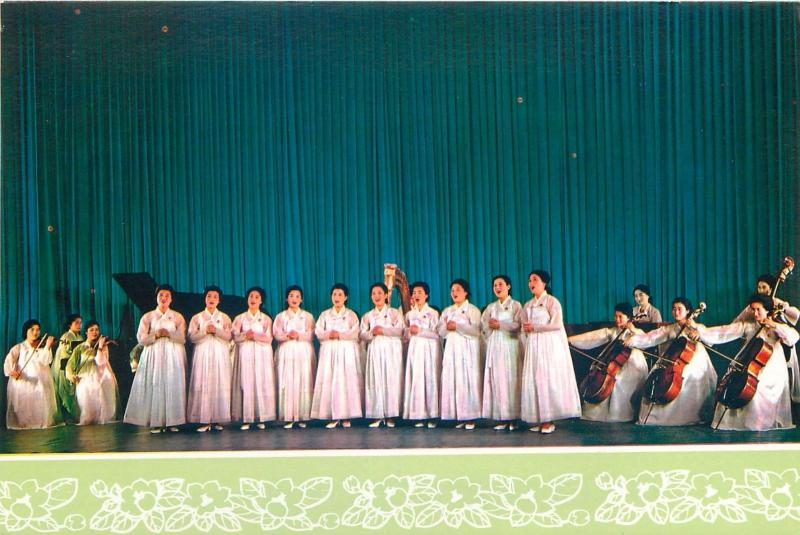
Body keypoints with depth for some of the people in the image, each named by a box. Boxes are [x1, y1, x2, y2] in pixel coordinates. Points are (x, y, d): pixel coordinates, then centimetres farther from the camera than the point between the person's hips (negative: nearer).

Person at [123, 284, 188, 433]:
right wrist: (156, 335, -12)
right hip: (154, 356, 0)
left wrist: (169, 334, -13)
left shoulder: (178, 317, 12)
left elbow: (183, 337, 2)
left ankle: (172, 421, -1)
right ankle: (155, 422, -4)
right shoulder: (148, 317, 10)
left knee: (172, 386, -5)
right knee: (155, 386, -7)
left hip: (173, 355, 1)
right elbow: (141, 338, 2)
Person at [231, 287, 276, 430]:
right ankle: (246, 419, -4)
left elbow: (269, 338, 0)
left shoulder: (266, 319, 11)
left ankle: (261, 418, -1)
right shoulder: (240, 318, 13)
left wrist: (255, 335, -13)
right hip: (245, 354, 0)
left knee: (262, 384, -5)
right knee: (245, 384, -6)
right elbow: (235, 336, 1)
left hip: (261, 355, 0)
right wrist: (245, 335, -17)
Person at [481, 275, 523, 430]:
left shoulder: (515, 305, 4)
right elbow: (483, 325, 13)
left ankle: (513, 418, -4)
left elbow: (518, 325, -7)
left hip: (510, 346, -4)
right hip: (494, 347, 4)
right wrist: (490, 325, -5)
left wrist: (500, 325, -10)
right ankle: (501, 419, 0)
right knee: (496, 380, -2)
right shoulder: (491, 307, 17)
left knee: (511, 379, -7)